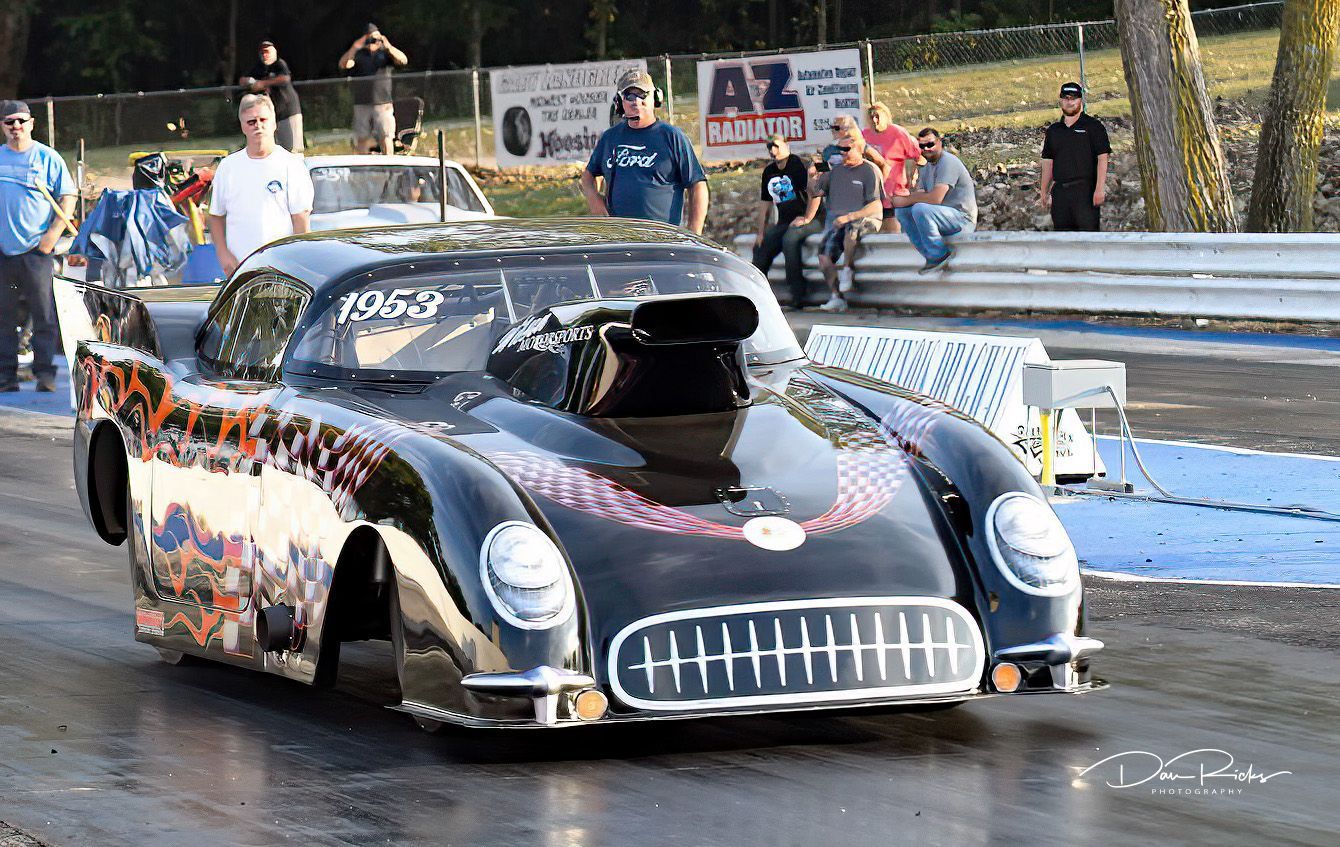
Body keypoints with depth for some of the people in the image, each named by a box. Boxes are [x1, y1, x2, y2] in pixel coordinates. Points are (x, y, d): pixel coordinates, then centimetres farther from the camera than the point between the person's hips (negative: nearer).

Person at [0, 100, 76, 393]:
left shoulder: (47, 158, 2)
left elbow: (68, 196, 2)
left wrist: (53, 233, -7)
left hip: (36, 249, -3)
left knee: (44, 315, -4)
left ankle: (45, 372, 0)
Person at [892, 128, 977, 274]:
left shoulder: (947, 162, -16)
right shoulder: (927, 167, 15)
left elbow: (936, 198, -25)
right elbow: (920, 194, 8)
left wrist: (906, 200, -15)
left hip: (962, 218, -10)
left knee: (920, 209, -31)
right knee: (902, 211, 0)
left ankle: (939, 255, -17)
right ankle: (931, 255, -6)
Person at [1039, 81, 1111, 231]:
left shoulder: (1093, 126, 1)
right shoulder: (1053, 130, 17)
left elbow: (1102, 158, -5)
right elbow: (1048, 162, 19)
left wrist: (1099, 188, -14)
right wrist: (1044, 191, 14)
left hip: (1085, 190, -5)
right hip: (1060, 190, 5)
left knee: (1088, 230, -11)